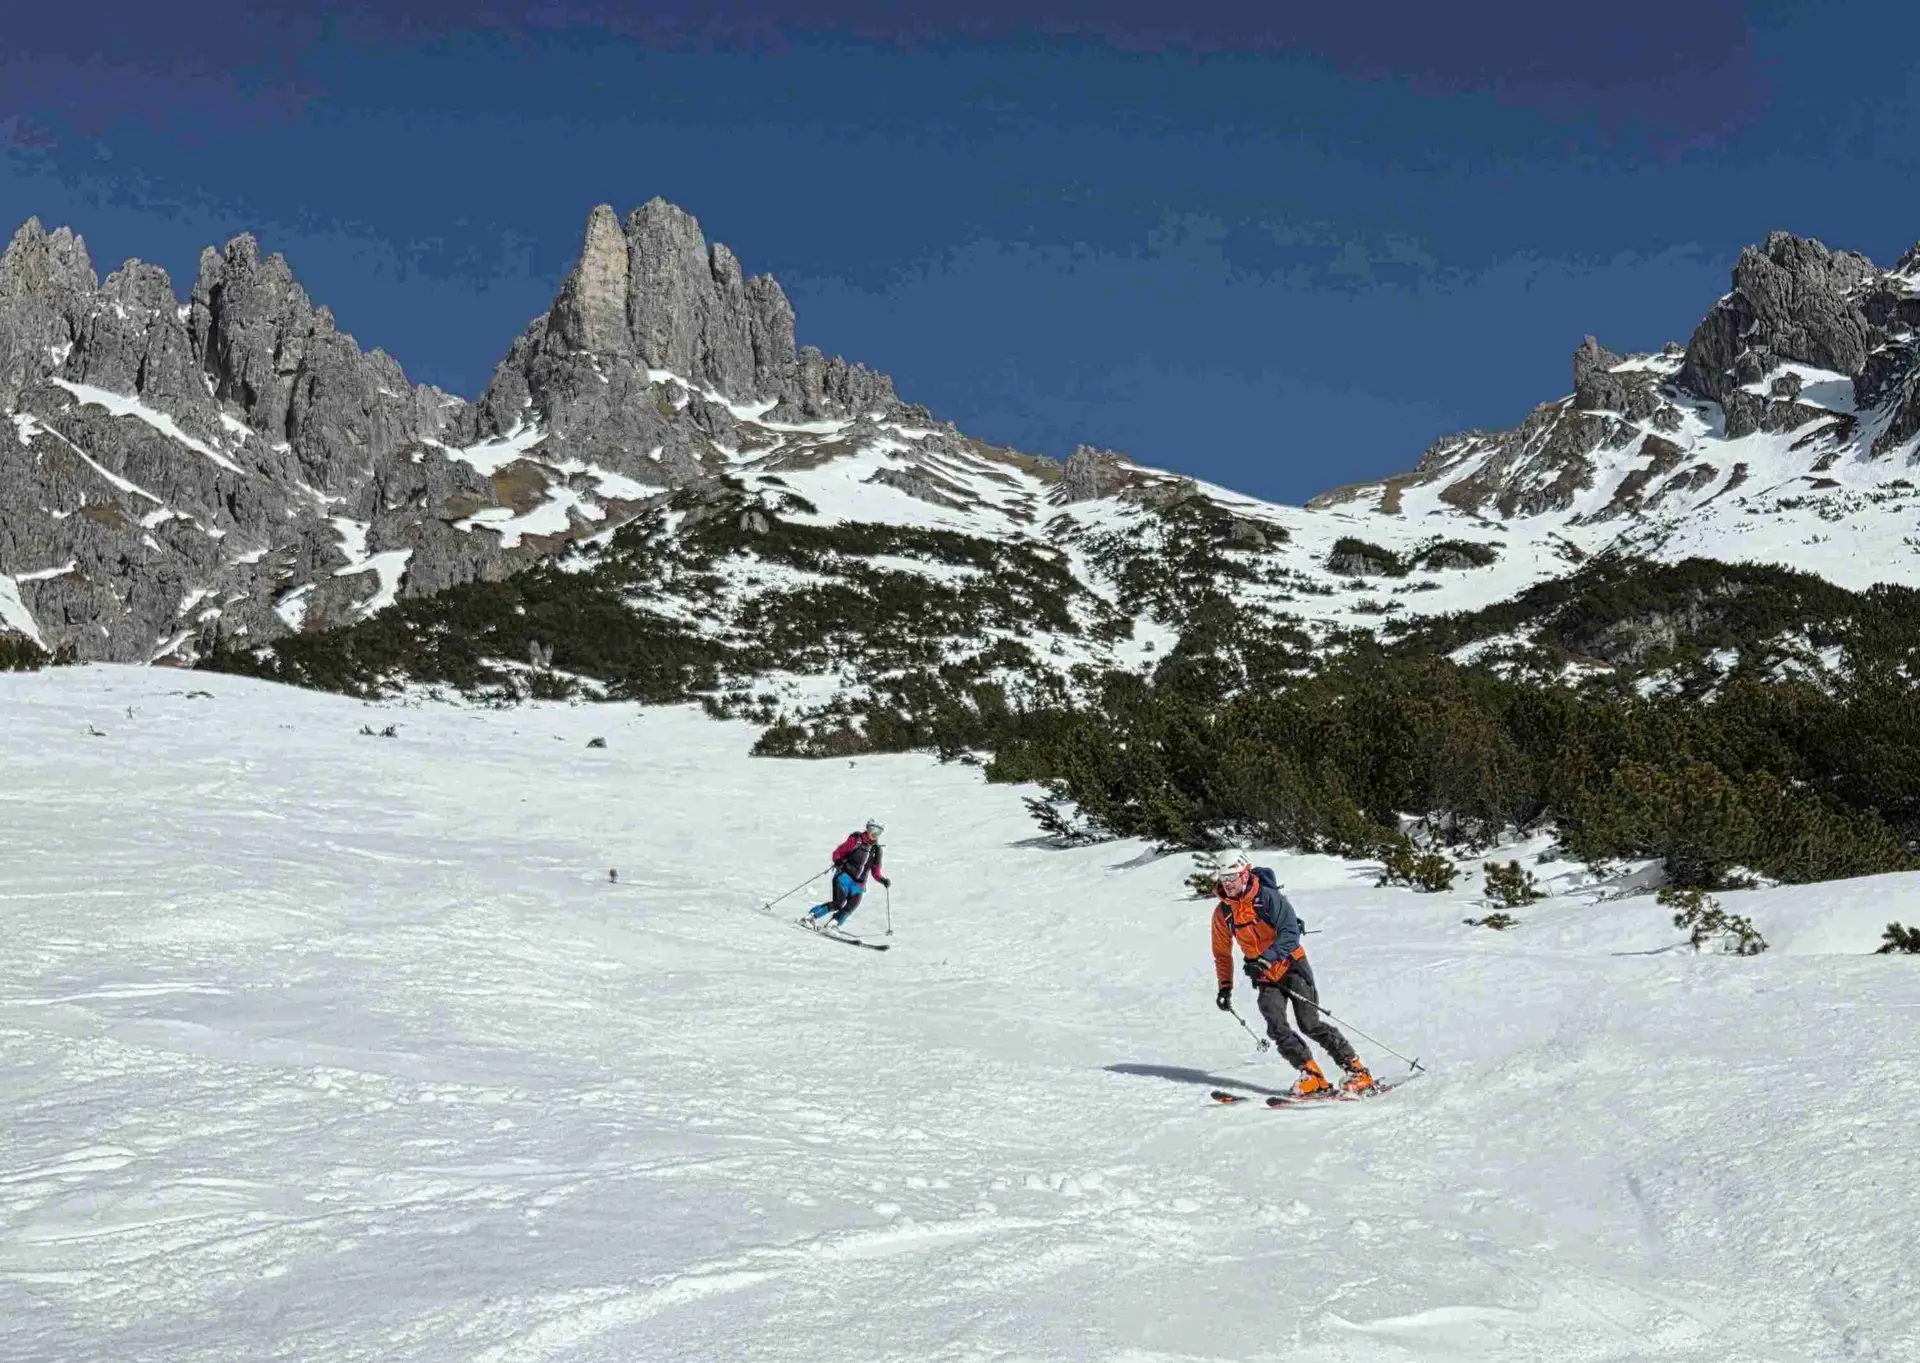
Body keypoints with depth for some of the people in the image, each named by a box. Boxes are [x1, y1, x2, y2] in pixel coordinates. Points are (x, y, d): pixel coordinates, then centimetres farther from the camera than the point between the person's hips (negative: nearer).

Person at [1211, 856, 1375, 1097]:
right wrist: (1225, 986, 7)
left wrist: (1266, 958, -33)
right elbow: (1222, 953, 13)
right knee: (1277, 1027, -15)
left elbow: (1290, 933, -22)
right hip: (1264, 977, 5)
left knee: (1310, 1024, -11)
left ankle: (1356, 1071, -1)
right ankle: (1313, 1077, -12)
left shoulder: (1268, 897, -16)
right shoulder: (1222, 913, 0)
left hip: (1291, 966, -5)